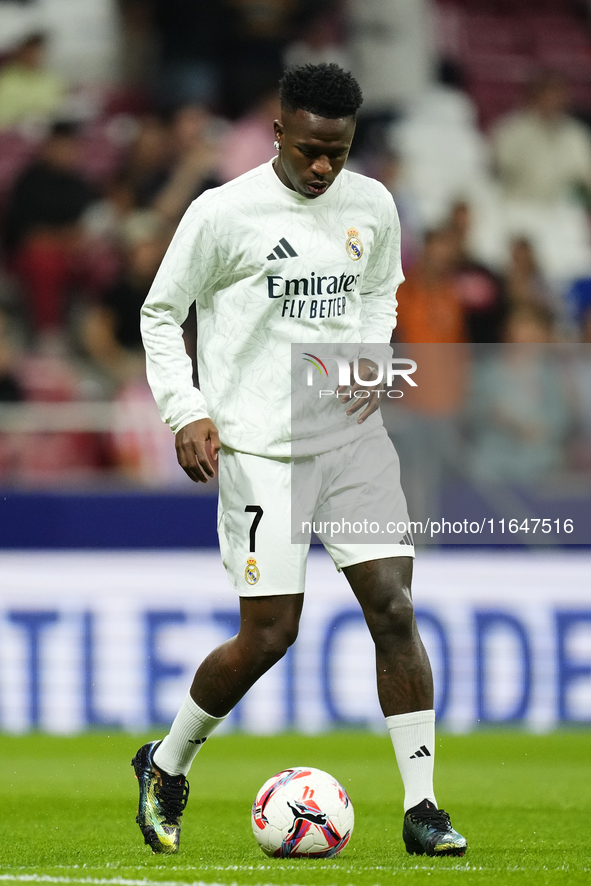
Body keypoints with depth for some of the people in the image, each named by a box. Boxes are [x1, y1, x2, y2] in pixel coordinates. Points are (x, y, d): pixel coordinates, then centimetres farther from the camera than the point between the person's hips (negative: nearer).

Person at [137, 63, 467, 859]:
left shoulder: (372, 207, 6)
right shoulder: (224, 212, -8)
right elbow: (161, 313, 2)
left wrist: (370, 355, 5)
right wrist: (186, 413, -9)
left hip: (352, 435, 4)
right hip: (260, 445, -4)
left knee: (394, 608, -7)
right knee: (269, 635, -6)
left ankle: (421, 807, -4)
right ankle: (167, 765, 19)